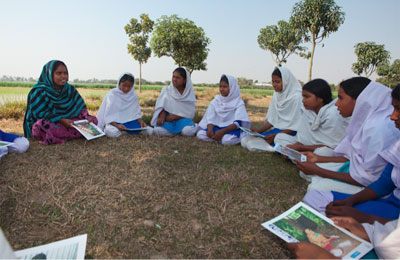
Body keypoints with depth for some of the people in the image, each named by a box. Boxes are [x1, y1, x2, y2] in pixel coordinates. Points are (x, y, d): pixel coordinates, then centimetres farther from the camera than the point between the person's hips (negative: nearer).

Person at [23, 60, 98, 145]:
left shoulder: (70, 89, 8)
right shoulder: (39, 91, -7)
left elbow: (80, 107, 5)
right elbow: (40, 114, -16)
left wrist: (86, 117, -17)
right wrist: (61, 120, -27)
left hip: (68, 124, 5)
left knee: (93, 119, -12)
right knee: (41, 125, -38)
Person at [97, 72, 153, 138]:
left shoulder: (133, 95, 4)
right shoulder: (112, 94, -7)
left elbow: (136, 113, 6)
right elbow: (108, 116, -11)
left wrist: (141, 121, -16)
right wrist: (116, 125, -29)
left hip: (129, 122, 4)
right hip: (114, 122, -3)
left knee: (150, 131, -18)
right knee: (112, 132, -39)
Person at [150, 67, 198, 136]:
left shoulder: (189, 93, 0)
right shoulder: (166, 90, 4)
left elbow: (189, 113, -5)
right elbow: (162, 107, -5)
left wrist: (173, 117, -15)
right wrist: (161, 117, -26)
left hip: (182, 119, -1)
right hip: (168, 118, 2)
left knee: (188, 131, -34)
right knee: (158, 130, -29)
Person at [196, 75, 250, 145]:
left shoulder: (238, 103, -4)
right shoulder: (215, 101, 8)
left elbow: (238, 123, -15)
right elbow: (210, 119, 1)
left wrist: (223, 131, -29)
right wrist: (210, 129, -23)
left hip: (232, 129, -4)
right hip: (217, 127, 4)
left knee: (227, 140, -37)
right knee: (200, 134, -21)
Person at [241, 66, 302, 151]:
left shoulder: (296, 97, -14)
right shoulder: (276, 95, 9)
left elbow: (295, 126, -15)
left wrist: (275, 136, -21)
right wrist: (259, 131, -3)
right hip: (277, 130, 8)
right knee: (245, 140, -9)